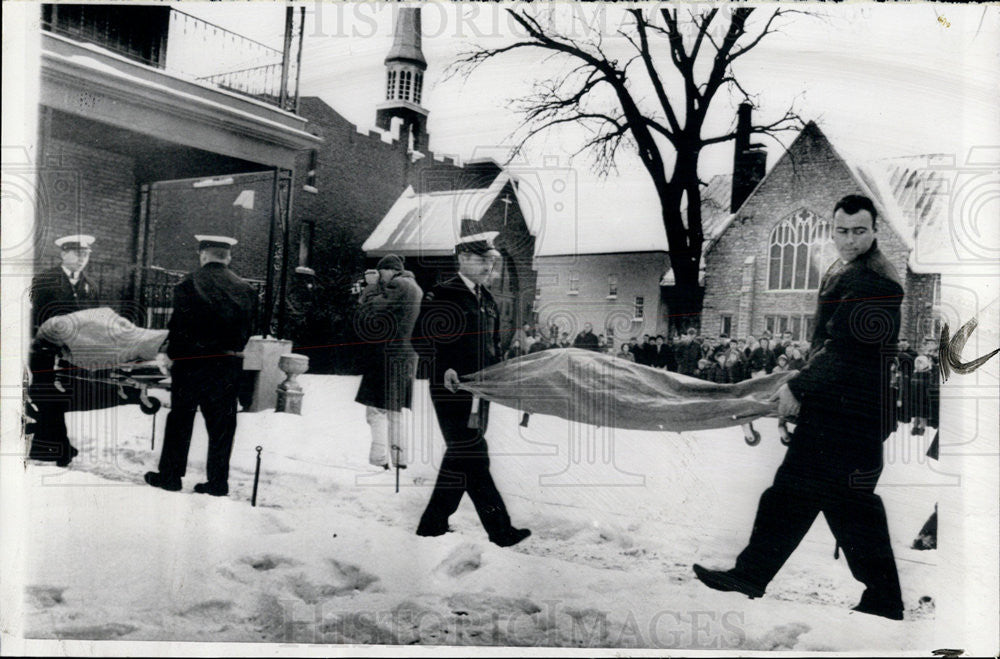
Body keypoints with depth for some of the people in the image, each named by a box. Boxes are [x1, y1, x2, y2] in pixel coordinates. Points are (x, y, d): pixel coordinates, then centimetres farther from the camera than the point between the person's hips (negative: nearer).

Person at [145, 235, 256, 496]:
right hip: (230, 364, 3)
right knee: (221, 425, 9)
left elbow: (179, 325, -8)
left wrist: (172, 355, 3)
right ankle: (218, 482, 13)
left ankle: (170, 476, 18)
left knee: (180, 420, 10)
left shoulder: (189, 284, -8)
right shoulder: (245, 289, 1)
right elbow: (247, 329, 4)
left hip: (191, 361, -2)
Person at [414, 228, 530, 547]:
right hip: (451, 390, -8)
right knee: (473, 457, -8)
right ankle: (500, 529, -6)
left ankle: (432, 525, 23)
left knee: (459, 458, 11)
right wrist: (445, 368, -21)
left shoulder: (487, 300, 17)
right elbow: (423, 339, -10)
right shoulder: (441, 295, -6)